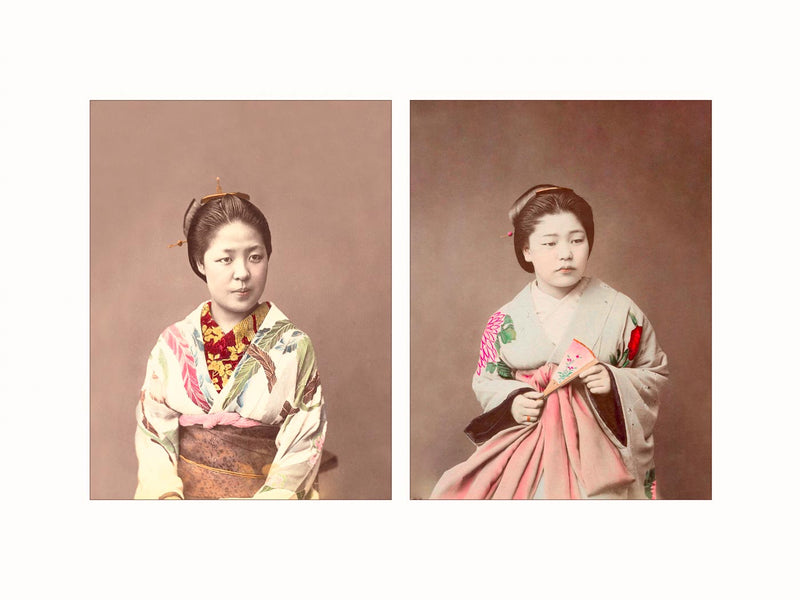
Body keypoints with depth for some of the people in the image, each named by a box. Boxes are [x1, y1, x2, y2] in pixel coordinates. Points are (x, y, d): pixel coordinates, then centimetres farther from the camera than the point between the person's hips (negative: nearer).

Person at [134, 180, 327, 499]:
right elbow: (153, 435, 4)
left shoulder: (294, 347, 0)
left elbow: (303, 448, -3)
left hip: (265, 495, -1)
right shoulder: (173, 343, 5)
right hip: (182, 491, 2)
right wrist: (169, 495, -12)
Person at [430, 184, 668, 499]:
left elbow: (656, 373, 5)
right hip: (529, 457, 1)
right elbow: (486, 382, 9)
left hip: (600, 456, 0)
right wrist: (512, 402, -11)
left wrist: (615, 382, -14)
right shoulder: (506, 321, 0)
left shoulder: (620, 311, -3)